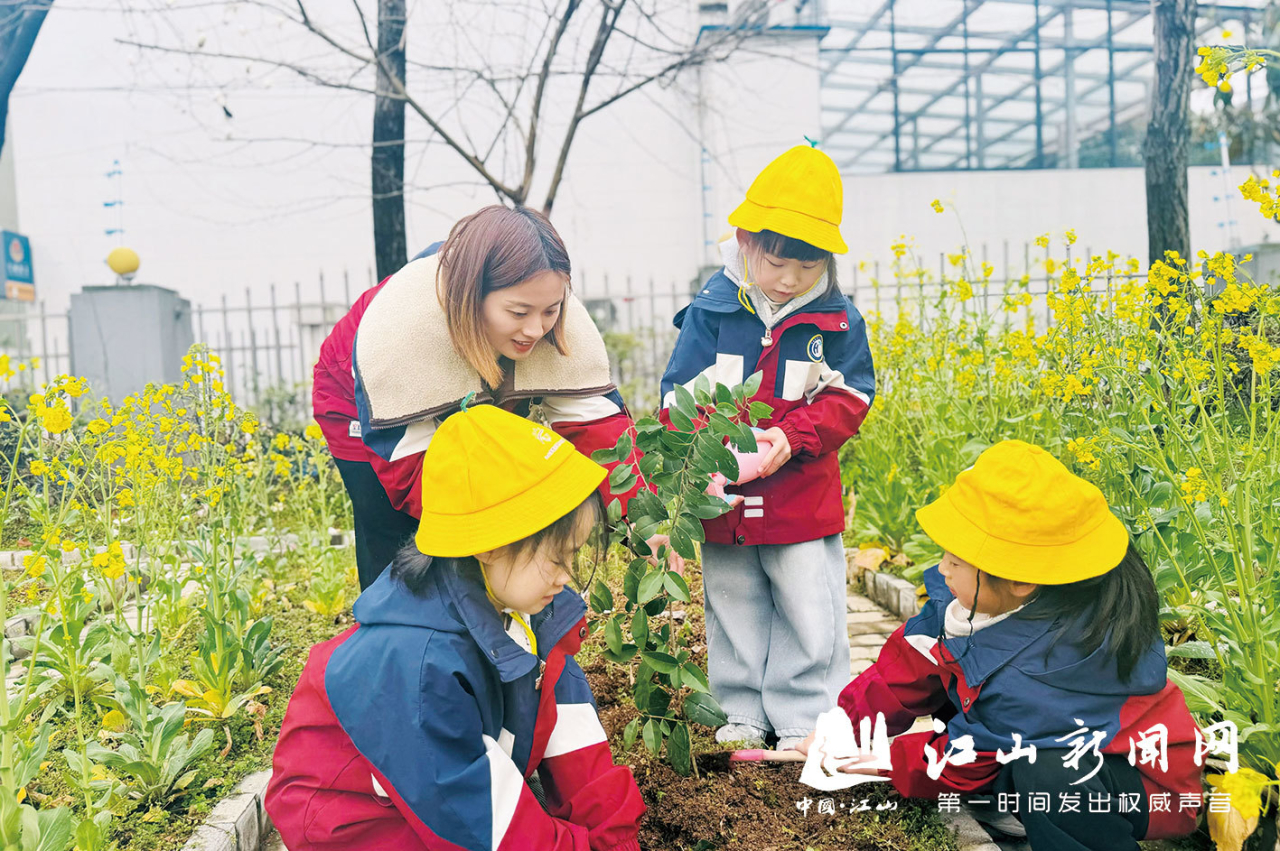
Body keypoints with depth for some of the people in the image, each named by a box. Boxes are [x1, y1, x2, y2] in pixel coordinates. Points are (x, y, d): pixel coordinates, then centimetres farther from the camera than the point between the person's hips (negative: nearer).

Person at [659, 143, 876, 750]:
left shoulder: (837, 319, -4)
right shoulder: (710, 311, -7)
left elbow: (847, 399, -3)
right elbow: (679, 395, -6)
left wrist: (792, 436, -19)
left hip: (803, 496, 0)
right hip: (723, 496, 1)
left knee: (809, 608, 7)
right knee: (732, 606, 15)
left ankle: (804, 717, 26)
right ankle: (742, 712, 32)